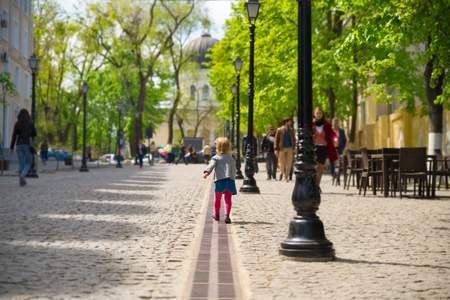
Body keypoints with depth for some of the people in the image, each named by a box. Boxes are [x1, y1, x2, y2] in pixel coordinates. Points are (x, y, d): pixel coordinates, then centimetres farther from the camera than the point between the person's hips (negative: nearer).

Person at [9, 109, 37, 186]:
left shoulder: (17, 124, 5)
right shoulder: (30, 123, -2)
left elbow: (14, 136, 1)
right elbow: (35, 134, 3)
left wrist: (11, 148, 2)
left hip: (19, 145, 3)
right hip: (27, 145, -3)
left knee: (21, 164, 9)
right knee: (28, 163, 6)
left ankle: (21, 181, 3)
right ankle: (22, 175, -21)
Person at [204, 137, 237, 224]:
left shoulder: (216, 158, 3)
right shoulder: (231, 159, 16)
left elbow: (211, 165, -15)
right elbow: (234, 170, 23)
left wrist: (206, 172, -28)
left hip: (219, 180, -2)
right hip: (230, 180, 2)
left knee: (217, 199, 13)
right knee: (228, 199, 1)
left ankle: (217, 215, 28)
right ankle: (227, 215, -14)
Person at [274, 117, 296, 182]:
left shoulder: (291, 130, 11)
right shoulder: (279, 130, 1)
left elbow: (293, 139, 16)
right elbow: (276, 139, 0)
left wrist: (293, 148, 8)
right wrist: (276, 149, -6)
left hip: (290, 148, 3)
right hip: (282, 148, -3)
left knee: (289, 163, -3)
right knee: (282, 164, -4)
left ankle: (286, 176, 9)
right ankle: (281, 173, 25)